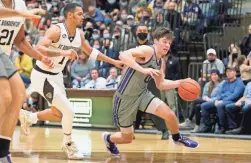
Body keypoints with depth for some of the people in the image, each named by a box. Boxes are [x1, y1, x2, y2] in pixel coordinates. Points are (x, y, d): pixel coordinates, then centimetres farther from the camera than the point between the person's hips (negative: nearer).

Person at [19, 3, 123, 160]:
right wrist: (63, 52, -44)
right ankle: (68, 143, 10)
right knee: (69, 111, -13)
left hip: (56, 75, 9)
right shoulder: (56, 30, -25)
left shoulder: (80, 34, 0)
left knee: (59, 114, 18)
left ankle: (29, 118, 40)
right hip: (42, 76, -9)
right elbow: (38, 48, -37)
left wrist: (113, 61, 17)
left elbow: (90, 51, 17)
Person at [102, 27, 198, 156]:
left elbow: (160, 85, 16)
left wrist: (179, 83, 2)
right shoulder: (147, 51, -22)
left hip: (142, 94, 6)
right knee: (127, 138, 6)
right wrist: (143, 70, -46)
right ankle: (108, 138, 41)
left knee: (169, 115, -12)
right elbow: (123, 55, -38)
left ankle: (177, 138, 19)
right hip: (125, 98, -6)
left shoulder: (159, 62, 5)